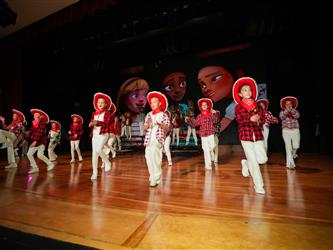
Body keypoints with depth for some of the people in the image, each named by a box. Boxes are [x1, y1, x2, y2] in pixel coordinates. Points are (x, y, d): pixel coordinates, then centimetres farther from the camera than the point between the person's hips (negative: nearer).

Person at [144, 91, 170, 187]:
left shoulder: (163, 115, 3)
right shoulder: (148, 115, 15)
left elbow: (167, 128, -1)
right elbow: (145, 128, 15)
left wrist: (160, 124, -18)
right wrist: (148, 124, -6)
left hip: (158, 139, -5)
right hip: (149, 139, 5)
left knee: (154, 157, -19)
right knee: (149, 158, 3)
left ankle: (155, 178, -6)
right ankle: (153, 176, 21)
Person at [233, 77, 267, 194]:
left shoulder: (256, 105, 12)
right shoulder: (238, 106, 1)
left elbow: (262, 117, 9)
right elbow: (239, 119, -12)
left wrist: (259, 119, -13)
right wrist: (251, 119, -27)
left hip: (257, 134, 4)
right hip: (245, 135, -4)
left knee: (263, 159, -3)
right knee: (253, 161, -3)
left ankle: (246, 163, 28)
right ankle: (259, 186, 11)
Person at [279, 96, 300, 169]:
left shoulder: (295, 111, 9)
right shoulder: (282, 112, 6)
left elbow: (297, 116, -13)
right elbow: (281, 117, -16)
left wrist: (291, 110, -29)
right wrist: (286, 111, -33)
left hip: (295, 131, 2)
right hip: (286, 131, -2)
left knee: (296, 146, -5)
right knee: (288, 146, -9)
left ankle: (293, 154, 32)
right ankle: (290, 164, -6)